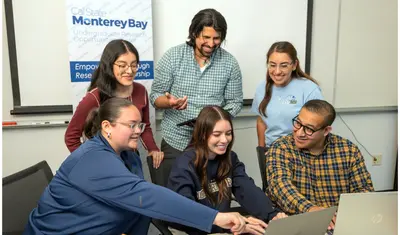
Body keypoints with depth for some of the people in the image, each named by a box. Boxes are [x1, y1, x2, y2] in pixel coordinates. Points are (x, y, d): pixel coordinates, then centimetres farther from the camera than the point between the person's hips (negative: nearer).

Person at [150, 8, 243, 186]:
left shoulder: (229, 63, -2)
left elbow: (235, 102, 1)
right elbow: (155, 96, -2)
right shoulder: (172, 57, -5)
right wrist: (169, 102, -24)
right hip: (176, 141, 0)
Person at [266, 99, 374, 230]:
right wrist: (309, 209, -40)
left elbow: (364, 189, 2)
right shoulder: (281, 148, -7)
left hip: (339, 221, 3)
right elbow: (280, 184, -22)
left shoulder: (349, 150, 2)